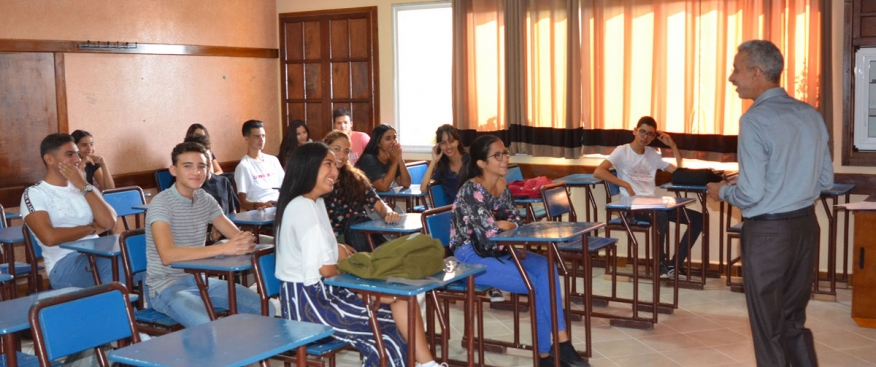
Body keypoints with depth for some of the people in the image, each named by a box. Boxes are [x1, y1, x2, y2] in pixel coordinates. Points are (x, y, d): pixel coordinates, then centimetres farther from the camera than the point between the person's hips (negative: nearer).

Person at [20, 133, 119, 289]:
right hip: (64, 264, -5)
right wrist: (92, 228, -3)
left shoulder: (84, 188, 19)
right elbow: (49, 237, -15)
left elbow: (109, 223, 2)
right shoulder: (34, 194, 2)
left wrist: (84, 186, -2)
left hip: (98, 256, 5)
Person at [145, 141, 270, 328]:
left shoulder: (205, 199, 5)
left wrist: (245, 241, -25)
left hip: (200, 280, 7)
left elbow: (237, 235, 1)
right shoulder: (161, 203, -16)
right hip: (167, 287, -7)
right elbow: (167, 255, -31)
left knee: (265, 310, -2)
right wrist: (223, 248, -35)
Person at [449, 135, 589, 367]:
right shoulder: (471, 190, -19)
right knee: (538, 285, -16)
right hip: (472, 258, -7)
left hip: (497, 251, 8)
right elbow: (490, 230, -24)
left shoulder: (502, 185, 7)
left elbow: (516, 223, 7)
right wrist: (506, 224, -4)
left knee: (546, 269, -16)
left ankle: (561, 343, -13)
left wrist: (498, 225, -14)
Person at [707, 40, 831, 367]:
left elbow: (750, 194, -20)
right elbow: (825, 181, 11)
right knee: (794, 321, 19)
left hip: (768, 232, -7)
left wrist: (722, 191, -1)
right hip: (807, 226, 7)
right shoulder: (811, 115, 4)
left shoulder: (755, 120, -18)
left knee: (768, 327, 8)